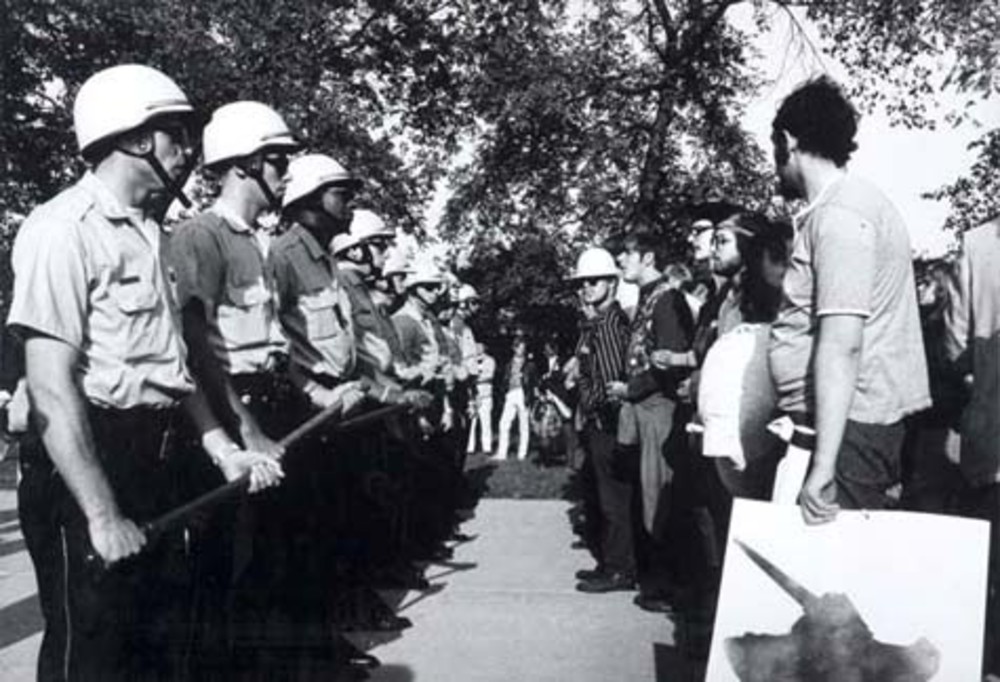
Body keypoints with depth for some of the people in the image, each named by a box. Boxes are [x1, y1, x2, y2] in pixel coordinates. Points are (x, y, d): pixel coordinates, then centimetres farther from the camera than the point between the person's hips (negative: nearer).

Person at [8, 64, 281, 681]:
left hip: (155, 461, 9)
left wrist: (223, 449, 10)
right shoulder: (64, 230, -14)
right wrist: (102, 515, -20)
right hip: (89, 463, -9)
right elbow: (52, 390, -19)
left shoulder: (148, 234, 14)